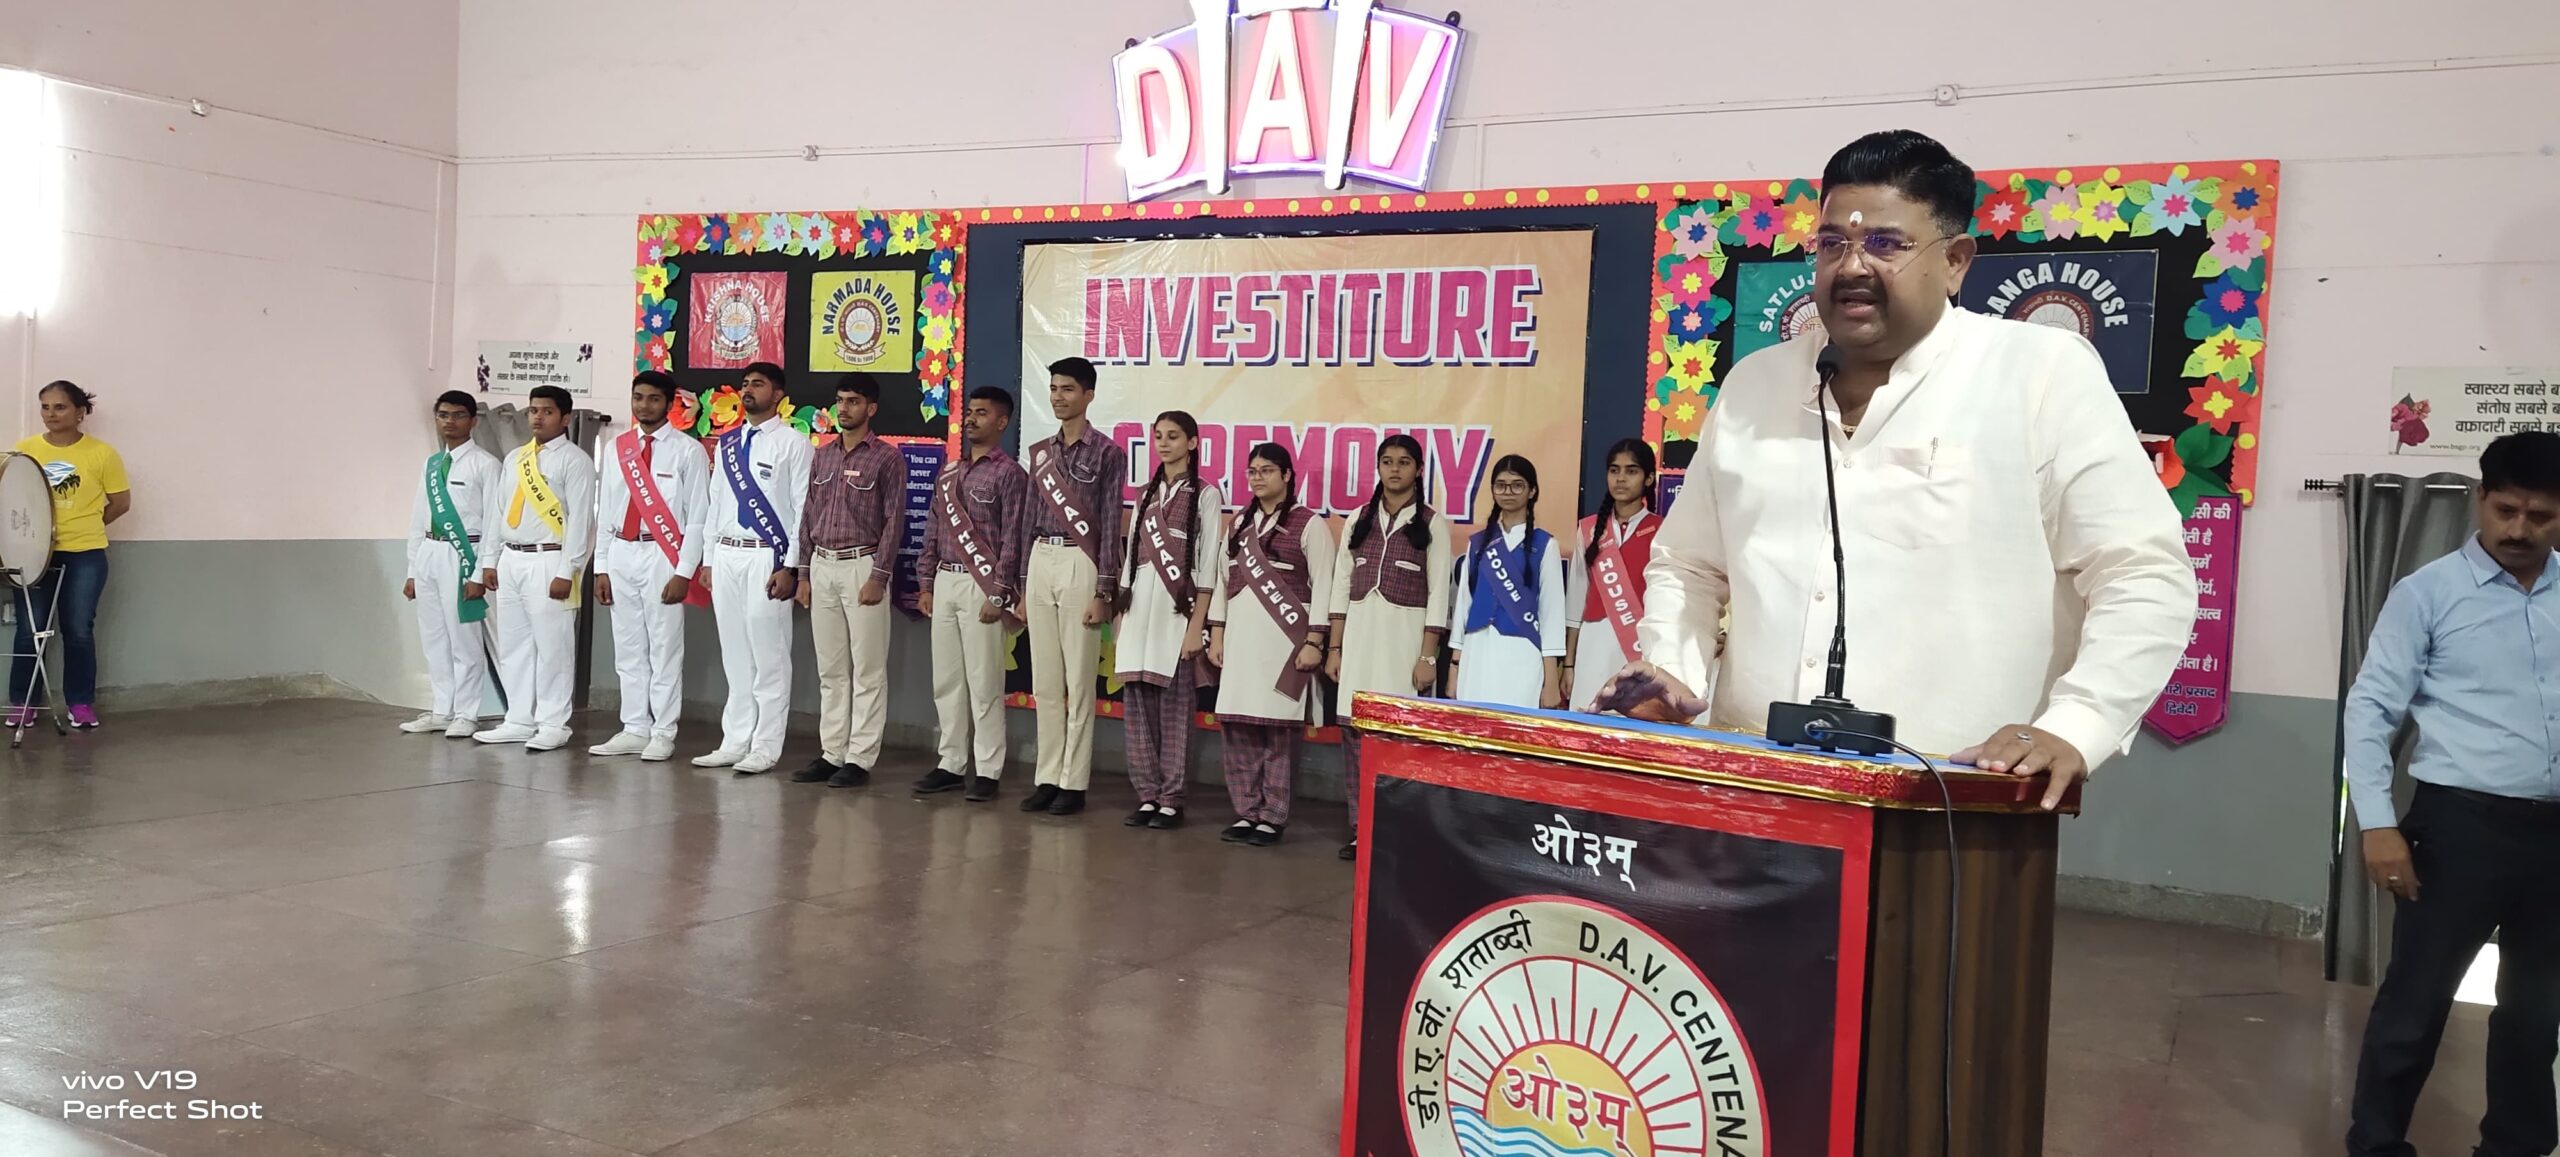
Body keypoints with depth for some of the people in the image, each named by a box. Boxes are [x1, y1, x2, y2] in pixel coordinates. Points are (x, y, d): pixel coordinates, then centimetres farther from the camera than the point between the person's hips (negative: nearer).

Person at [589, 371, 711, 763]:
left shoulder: (688, 451, -4)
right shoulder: (618, 447, 10)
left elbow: (699, 516, -7)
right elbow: (605, 510, 12)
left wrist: (684, 571, -13)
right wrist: (601, 566, 8)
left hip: (662, 556, -5)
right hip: (621, 554, 5)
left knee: (665, 649, -1)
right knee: (628, 649, 10)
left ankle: (663, 734, 7)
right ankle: (634, 730, 19)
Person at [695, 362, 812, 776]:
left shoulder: (793, 443, -5)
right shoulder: (727, 443, 14)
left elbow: (804, 509, -9)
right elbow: (715, 502, 17)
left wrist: (790, 567, -14)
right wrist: (709, 559, 12)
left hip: (767, 558, -6)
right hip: (727, 556, 6)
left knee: (768, 654, -2)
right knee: (734, 653, 11)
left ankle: (765, 748, 4)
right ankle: (734, 742, 18)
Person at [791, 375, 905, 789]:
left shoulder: (888, 457, -3)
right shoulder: (822, 456, 13)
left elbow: (894, 520, -8)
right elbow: (808, 516, 16)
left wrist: (878, 577, -13)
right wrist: (804, 573, 11)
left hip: (862, 567, -6)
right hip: (822, 566, 6)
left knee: (867, 670, -2)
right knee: (830, 669, 9)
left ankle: (860, 759, 2)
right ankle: (830, 753, 15)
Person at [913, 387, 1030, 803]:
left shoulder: (1009, 473, -5)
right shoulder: (949, 473, 15)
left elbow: (1012, 540, -9)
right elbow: (935, 532, 18)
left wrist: (997, 595, -14)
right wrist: (927, 584, 13)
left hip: (980, 585, -7)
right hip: (945, 582, 7)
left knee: (983, 683, -3)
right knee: (946, 681, 10)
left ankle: (987, 770, 4)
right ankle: (951, 764, 18)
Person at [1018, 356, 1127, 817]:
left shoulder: (1107, 452, -3)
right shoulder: (1040, 451, 13)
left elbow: (1110, 525, -6)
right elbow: (1033, 519, 16)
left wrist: (1103, 592, -11)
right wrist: (1024, 584, 13)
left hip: (1080, 564, -6)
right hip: (1041, 562, 6)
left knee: (1078, 680, -1)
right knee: (1044, 680, 8)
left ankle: (1073, 782, 4)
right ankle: (1047, 776, 14)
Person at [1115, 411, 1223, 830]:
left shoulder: (1205, 494, 0)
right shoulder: (1146, 494, 16)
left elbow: (1209, 563, -5)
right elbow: (1131, 553, 16)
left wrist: (1197, 624, -12)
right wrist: (1122, 613, 10)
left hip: (1179, 606, -5)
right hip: (1139, 605, 5)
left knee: (1174, 706, -4)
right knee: (1136, 703, 2)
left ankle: (1171, 800, 2)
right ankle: (1147, 796, 9)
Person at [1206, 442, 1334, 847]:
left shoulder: (1309, 524, -2)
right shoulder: (1240, 522, 15)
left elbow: (1323, 587, -5)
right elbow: (1224, 580, 17)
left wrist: (1313, 642, -11)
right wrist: (1216, 635, 11)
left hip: (1285, 638, -5)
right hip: (1240, 636, 6)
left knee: (1278, 729, -4)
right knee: (1237, 725, 3)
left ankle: (1273, 817, 3)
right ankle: (1246, 812, 12)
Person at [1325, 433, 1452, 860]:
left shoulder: (1432, 524, 2)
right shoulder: (1359, 520, 11)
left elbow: (1438, 594, -2)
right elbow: (1341, 587, 11)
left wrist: (1428, 657, -8)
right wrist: (1334, 648, 6)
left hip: (1406, 634, -3)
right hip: (1359, 633, 3)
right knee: (1355, 728, 0)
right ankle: (1360, 828, 7)